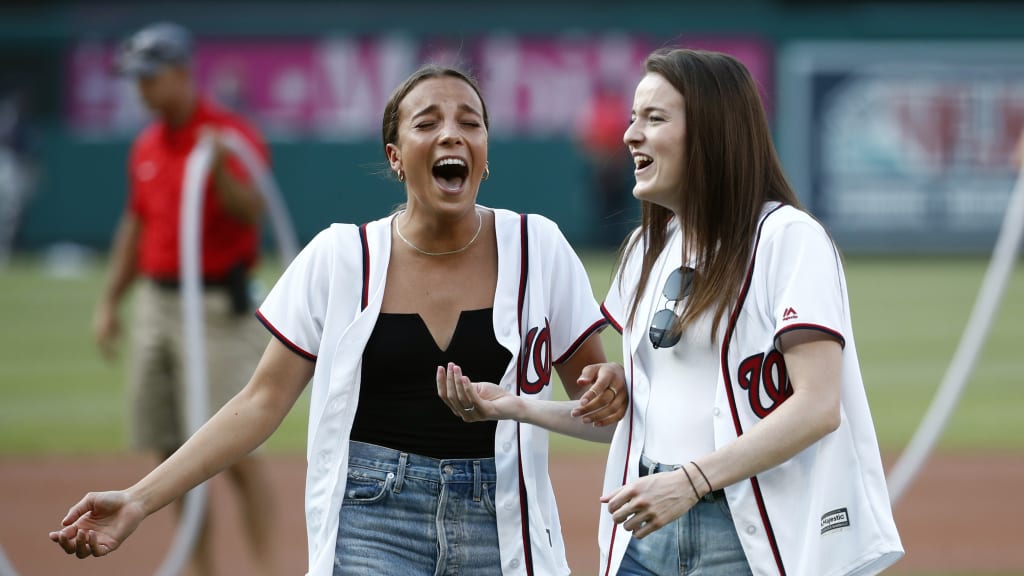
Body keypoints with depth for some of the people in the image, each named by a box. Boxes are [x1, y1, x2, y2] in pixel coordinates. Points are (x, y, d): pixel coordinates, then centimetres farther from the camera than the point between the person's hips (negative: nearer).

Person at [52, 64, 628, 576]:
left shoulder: (535, 247, 0)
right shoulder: (339, 258, -1)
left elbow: (591, 390, 9)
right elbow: (262, 403, 2)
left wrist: (609, 393, -16)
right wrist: (139, 501, -6)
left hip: (500, 521, 1)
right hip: (371, 523, -1)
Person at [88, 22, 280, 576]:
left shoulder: (232, 135, -11)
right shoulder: (146, 146, 12)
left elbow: (251, 213, -24)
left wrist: (219, 170, -42)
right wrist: (110, 302, 17)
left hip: (216, 307, -7)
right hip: (155, 301, 8)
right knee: (173, 453, 8)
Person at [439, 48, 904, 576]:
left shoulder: (789, 237, -8)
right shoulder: (646, 249, 15)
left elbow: (819, 407, -17)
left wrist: (690, 480, -24)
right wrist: (513, 407, 7)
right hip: (648, 530, 6)